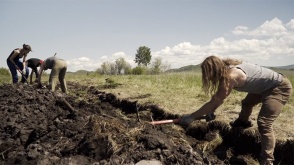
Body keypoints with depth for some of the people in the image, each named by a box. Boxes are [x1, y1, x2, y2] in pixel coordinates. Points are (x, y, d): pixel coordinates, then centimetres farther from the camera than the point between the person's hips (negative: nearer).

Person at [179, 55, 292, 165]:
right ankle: (243, 122, 63)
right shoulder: (227, 69, -8)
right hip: (265, 86, 10)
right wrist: (210, 111, -6)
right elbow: (218, 98, 2)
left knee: (263, 123, -25)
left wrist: (191, 117, -26)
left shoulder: (231, 76, -35)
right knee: (247, 103, 32)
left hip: (280, 87, -10)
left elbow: (214, 102, -31)